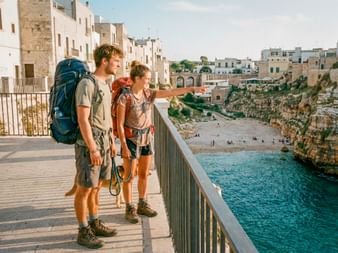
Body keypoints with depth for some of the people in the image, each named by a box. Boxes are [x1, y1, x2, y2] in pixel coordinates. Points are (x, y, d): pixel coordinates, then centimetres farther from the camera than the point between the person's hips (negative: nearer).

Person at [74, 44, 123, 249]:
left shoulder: (106, 85, 13)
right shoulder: (87, 84, -14)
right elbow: (83, 119, -18)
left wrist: (112, 142, 18)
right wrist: (93, 149, -20)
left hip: (104, 143, 9)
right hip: (90, 144, -8)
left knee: (96, 187, 16)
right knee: (85, 189, 2)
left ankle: (95, 224, 29)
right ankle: (83, 231, 13)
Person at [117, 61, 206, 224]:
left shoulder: (148, 94, 2)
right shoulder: (125, 98, -15)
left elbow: (170, 92, -4)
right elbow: (120, 125, -14)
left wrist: (192, 89, -11)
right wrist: (124, 147, -15)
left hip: (147, 138, 6)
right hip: (131, 139, -6)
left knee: (144, 174, 14)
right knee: (130, 176, 5)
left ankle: (142, 205, 29)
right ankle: (129, 209, 18)